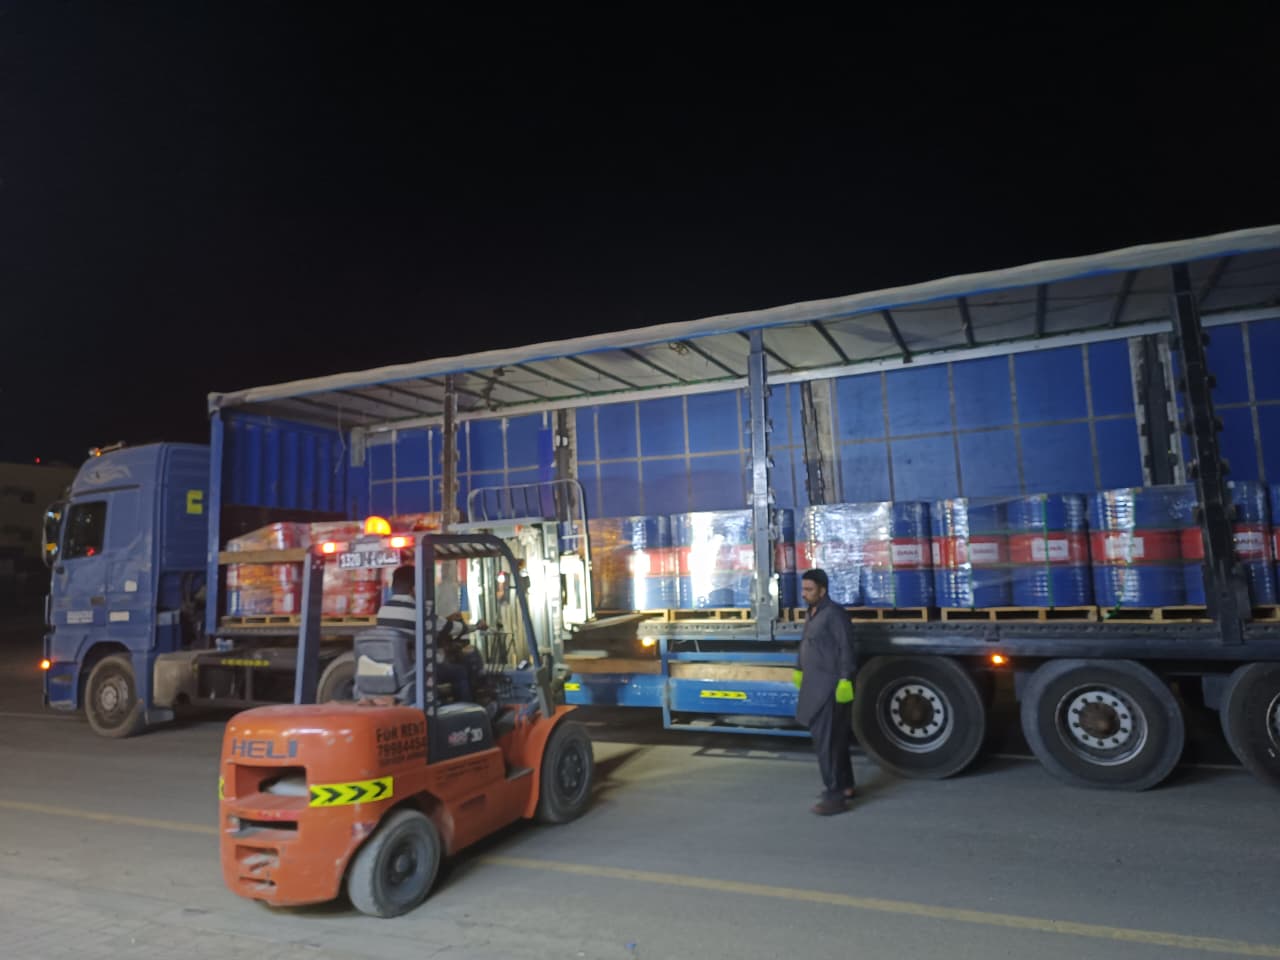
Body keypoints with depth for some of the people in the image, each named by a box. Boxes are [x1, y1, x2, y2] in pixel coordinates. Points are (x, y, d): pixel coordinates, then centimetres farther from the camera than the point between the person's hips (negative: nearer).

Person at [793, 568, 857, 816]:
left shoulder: (834, 614, -15)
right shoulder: (812, 614, 14)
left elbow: (846, 650, -20)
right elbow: (805, 646, 24)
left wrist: (845, 680, -25)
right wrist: (798, 670, 28)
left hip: (831, 689, -10)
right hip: (817, 688, 10)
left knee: (827, 741, -8)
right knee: (833, 738, 19)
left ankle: (835, 796, -2)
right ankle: (845, 786, 32)